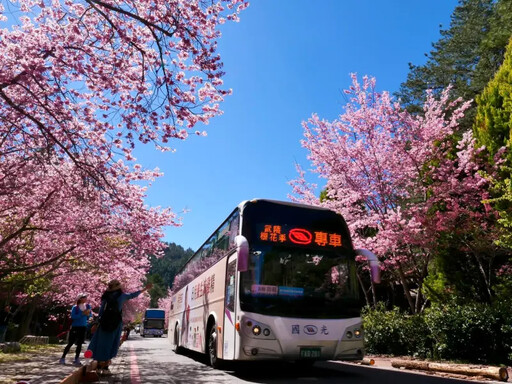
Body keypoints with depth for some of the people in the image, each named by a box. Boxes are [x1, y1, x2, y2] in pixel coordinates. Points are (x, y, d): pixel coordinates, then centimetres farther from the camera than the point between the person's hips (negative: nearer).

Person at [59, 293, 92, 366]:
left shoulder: (87, 306, 2)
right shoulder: (75, 307, -11)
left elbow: (91, 314, 8)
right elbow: (73, 316, -21)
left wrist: (88, 314, -14)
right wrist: (82, 314, -26)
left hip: (83, 327, 4)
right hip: (75, 327, -4)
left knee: (79, 344, 8)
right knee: (70, 343, 2)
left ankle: (76, 359, 18)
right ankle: (63, 358, 18)